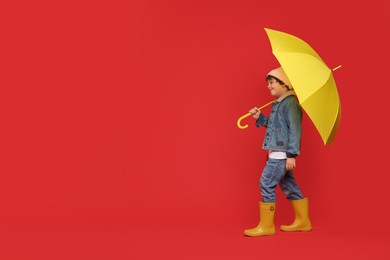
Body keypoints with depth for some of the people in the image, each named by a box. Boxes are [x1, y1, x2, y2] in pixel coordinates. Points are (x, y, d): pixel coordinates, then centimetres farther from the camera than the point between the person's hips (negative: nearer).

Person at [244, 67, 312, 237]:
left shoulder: (290, 103, -14)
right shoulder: (278, 103, 15)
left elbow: (295, 130, -19)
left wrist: (292, 154, -21)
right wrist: (260, 117, 11)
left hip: (282, 153, -10)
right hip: (277, 152, 10)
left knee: (266, 183, -8)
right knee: (288, 185, 15)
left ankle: (266, 226, 0)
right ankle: (302, 221, 25)